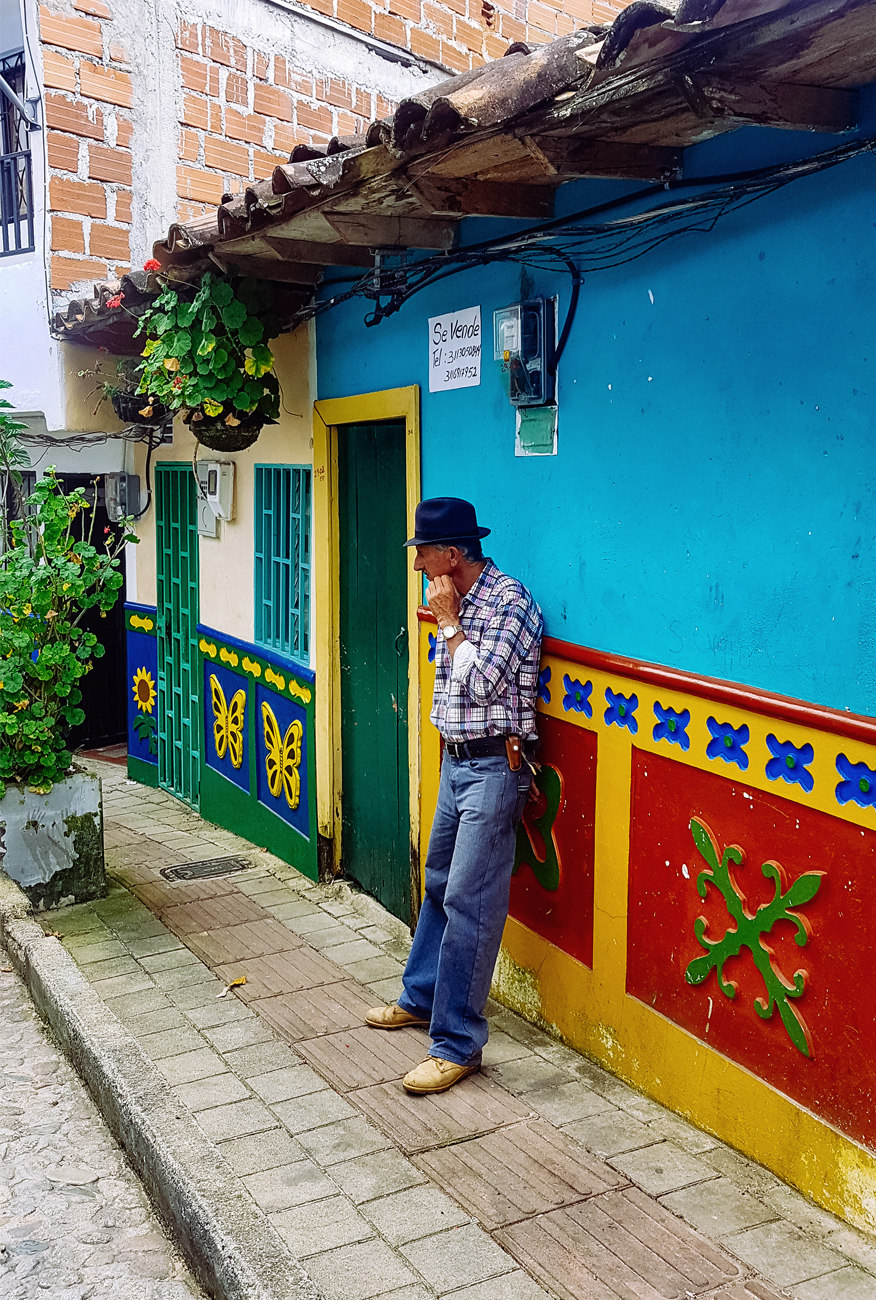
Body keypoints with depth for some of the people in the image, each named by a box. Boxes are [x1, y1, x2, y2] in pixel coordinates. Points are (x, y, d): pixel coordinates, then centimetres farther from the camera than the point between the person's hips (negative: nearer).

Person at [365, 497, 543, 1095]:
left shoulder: (509, 602, -17)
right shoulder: (456, 603, 9)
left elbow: (480, 683, -23)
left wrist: (449, 621, -15)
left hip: (494, 766, -9)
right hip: (457, 760, 9)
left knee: (469, 901, -8)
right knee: (439, 886, 20)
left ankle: (458, 1043, 1)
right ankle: (422, 997, 37)